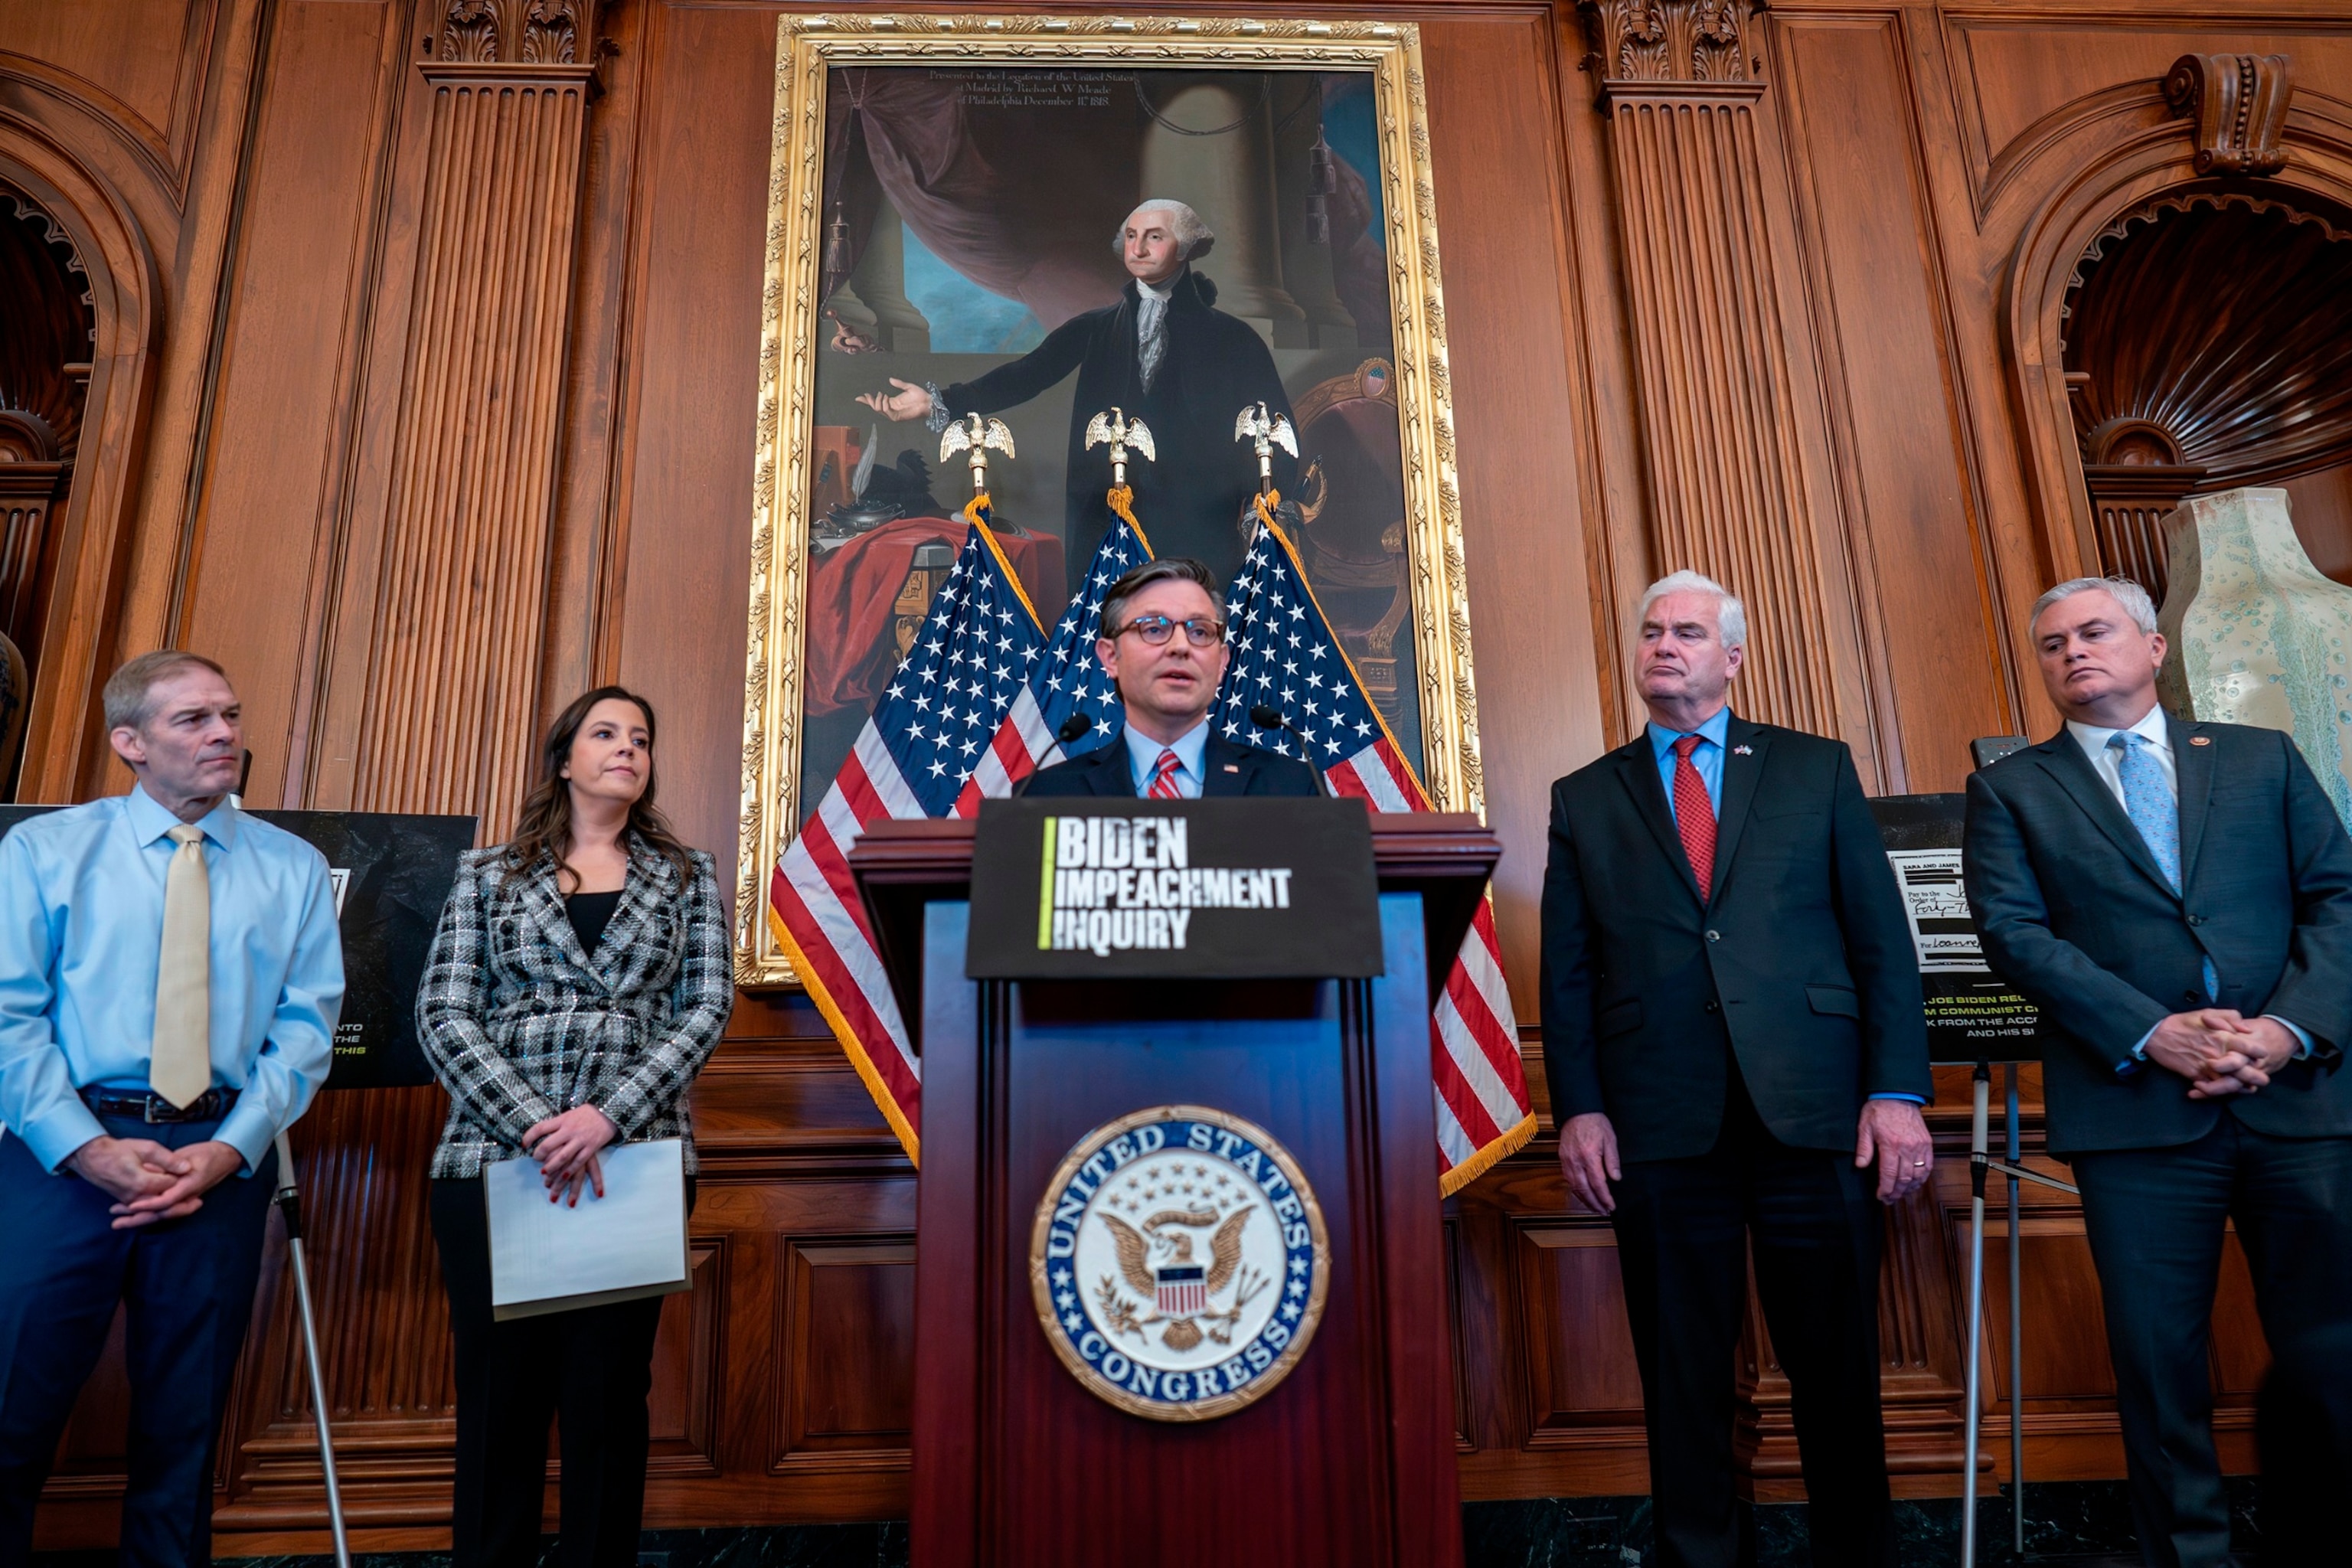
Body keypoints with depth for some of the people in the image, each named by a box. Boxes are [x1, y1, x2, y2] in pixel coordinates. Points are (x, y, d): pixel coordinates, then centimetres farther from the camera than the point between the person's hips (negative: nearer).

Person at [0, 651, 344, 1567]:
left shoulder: (294, 868, 7)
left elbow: (306, 1026, 2)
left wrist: (228, 1151, -11)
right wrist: (91, 1149, -12)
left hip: (222, 1156, 1)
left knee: (184, 1424, 12)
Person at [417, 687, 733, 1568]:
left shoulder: (687, 878, 11)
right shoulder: (489, 876, 10)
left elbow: (707, 1007, 1)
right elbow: (444, 1016, 1)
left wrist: (607, 1115, -13)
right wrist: (536, 1127, -12)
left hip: (635, 1160, 0)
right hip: (495, 1159, 0)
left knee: (607, 1395, 4)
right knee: (498, 1393, 5)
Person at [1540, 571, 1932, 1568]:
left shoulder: (1817, 769, 10)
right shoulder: (1584, 799, 11)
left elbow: (1882, 940, 6)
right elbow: (1566, 972, 7)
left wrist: (1898, 1090, -3)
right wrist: (1576, 1109, -2)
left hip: (1812, 1110, 0)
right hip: (1659, 1124, 1)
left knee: (1836, 1363, 9)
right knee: (1681, 1372, 9)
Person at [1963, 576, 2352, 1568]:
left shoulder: (2262, 759, 14)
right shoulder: (2010, 790, 7)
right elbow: (2014, 932, -4)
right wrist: (2150, 1035, -14)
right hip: (2136, 1106, -2)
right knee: (2159, 1355, 5)